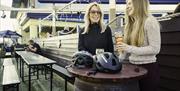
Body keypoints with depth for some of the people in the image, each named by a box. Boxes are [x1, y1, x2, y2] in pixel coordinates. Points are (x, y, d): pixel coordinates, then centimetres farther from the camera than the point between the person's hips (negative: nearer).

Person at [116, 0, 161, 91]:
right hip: (132, 66, 6)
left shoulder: (150, 21, -10)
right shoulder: (130, 23, 10)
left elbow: (155, 49, -16)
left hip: (148, 67, -6)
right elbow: (126, 47, 9)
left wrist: (130, 48, -20)